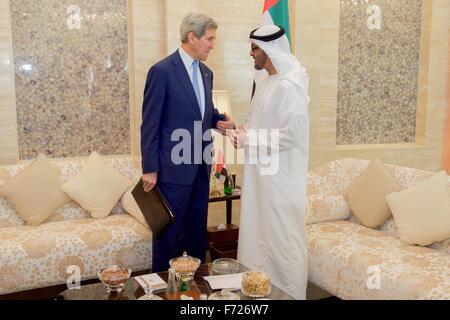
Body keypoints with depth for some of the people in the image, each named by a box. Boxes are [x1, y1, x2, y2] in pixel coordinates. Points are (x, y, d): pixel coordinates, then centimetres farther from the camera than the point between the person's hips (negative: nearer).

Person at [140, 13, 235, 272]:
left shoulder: (206, 73, 11)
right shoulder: (162, 71, -12)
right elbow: (150, 123, -11)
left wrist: (219, 119, -1)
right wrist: (150, 169, -12)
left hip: (201, 167, 7)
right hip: (174, 167, -7)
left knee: (198, 231, 16)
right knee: (169, 233, 5)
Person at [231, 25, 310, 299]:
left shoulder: (290, 86, -19)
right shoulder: (265, 79, 10)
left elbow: (291, 135, -24)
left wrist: (248, 139, -18)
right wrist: (244, 132, 1)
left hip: (280, 175, -9)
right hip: (261, 170, 9)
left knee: (282, 235, 3)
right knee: (259, 229, 18)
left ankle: (288, 293, 21)